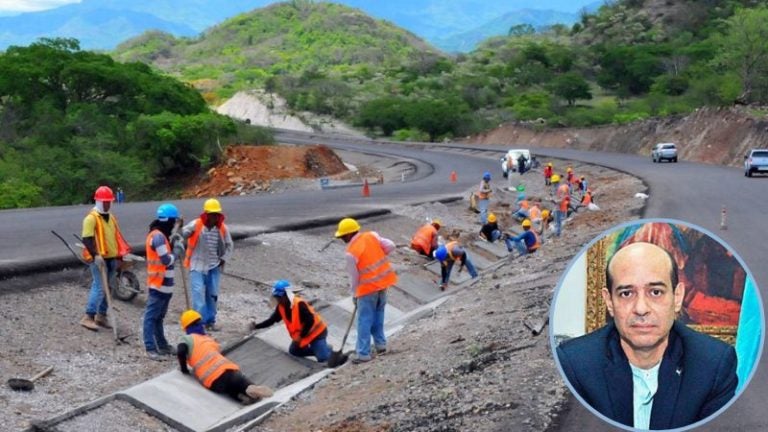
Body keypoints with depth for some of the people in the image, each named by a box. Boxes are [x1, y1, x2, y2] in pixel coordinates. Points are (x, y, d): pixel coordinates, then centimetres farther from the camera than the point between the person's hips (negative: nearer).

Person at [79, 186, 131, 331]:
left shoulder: (111, 217, 17)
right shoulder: (91, 218, -10)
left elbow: (117, 237, 23)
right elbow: (87, 239, -18)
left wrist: (120, 254, 17)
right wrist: (95, 255, -27)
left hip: (111, 258, 8)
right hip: (98, 259, -8)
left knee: (106, 288, 11)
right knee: (99, 287, -13)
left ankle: (101, 315, 19)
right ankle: (88, 317, -10)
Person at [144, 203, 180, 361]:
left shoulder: (160, 235, 15)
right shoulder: (158, 236, -19)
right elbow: (166, 260, -22)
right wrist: (176, 253, -3)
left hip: (163, 284, 10)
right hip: (158, 285, -10)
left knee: (159, 317, 17)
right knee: (151, 316, -6)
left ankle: (162, 345, 25)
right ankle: (151, 349, -4)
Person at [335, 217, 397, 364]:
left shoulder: (351, 252, -16)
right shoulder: (372, 235, -1)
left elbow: (353, 276, -9)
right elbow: (390, 246, -2)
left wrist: (354, 294, 6)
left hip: (368, 286, -7)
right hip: (383, 280, 7)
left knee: (365, 320, 1)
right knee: (378, 314, 21)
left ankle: (363, 353, 3)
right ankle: (380, 344, 27)